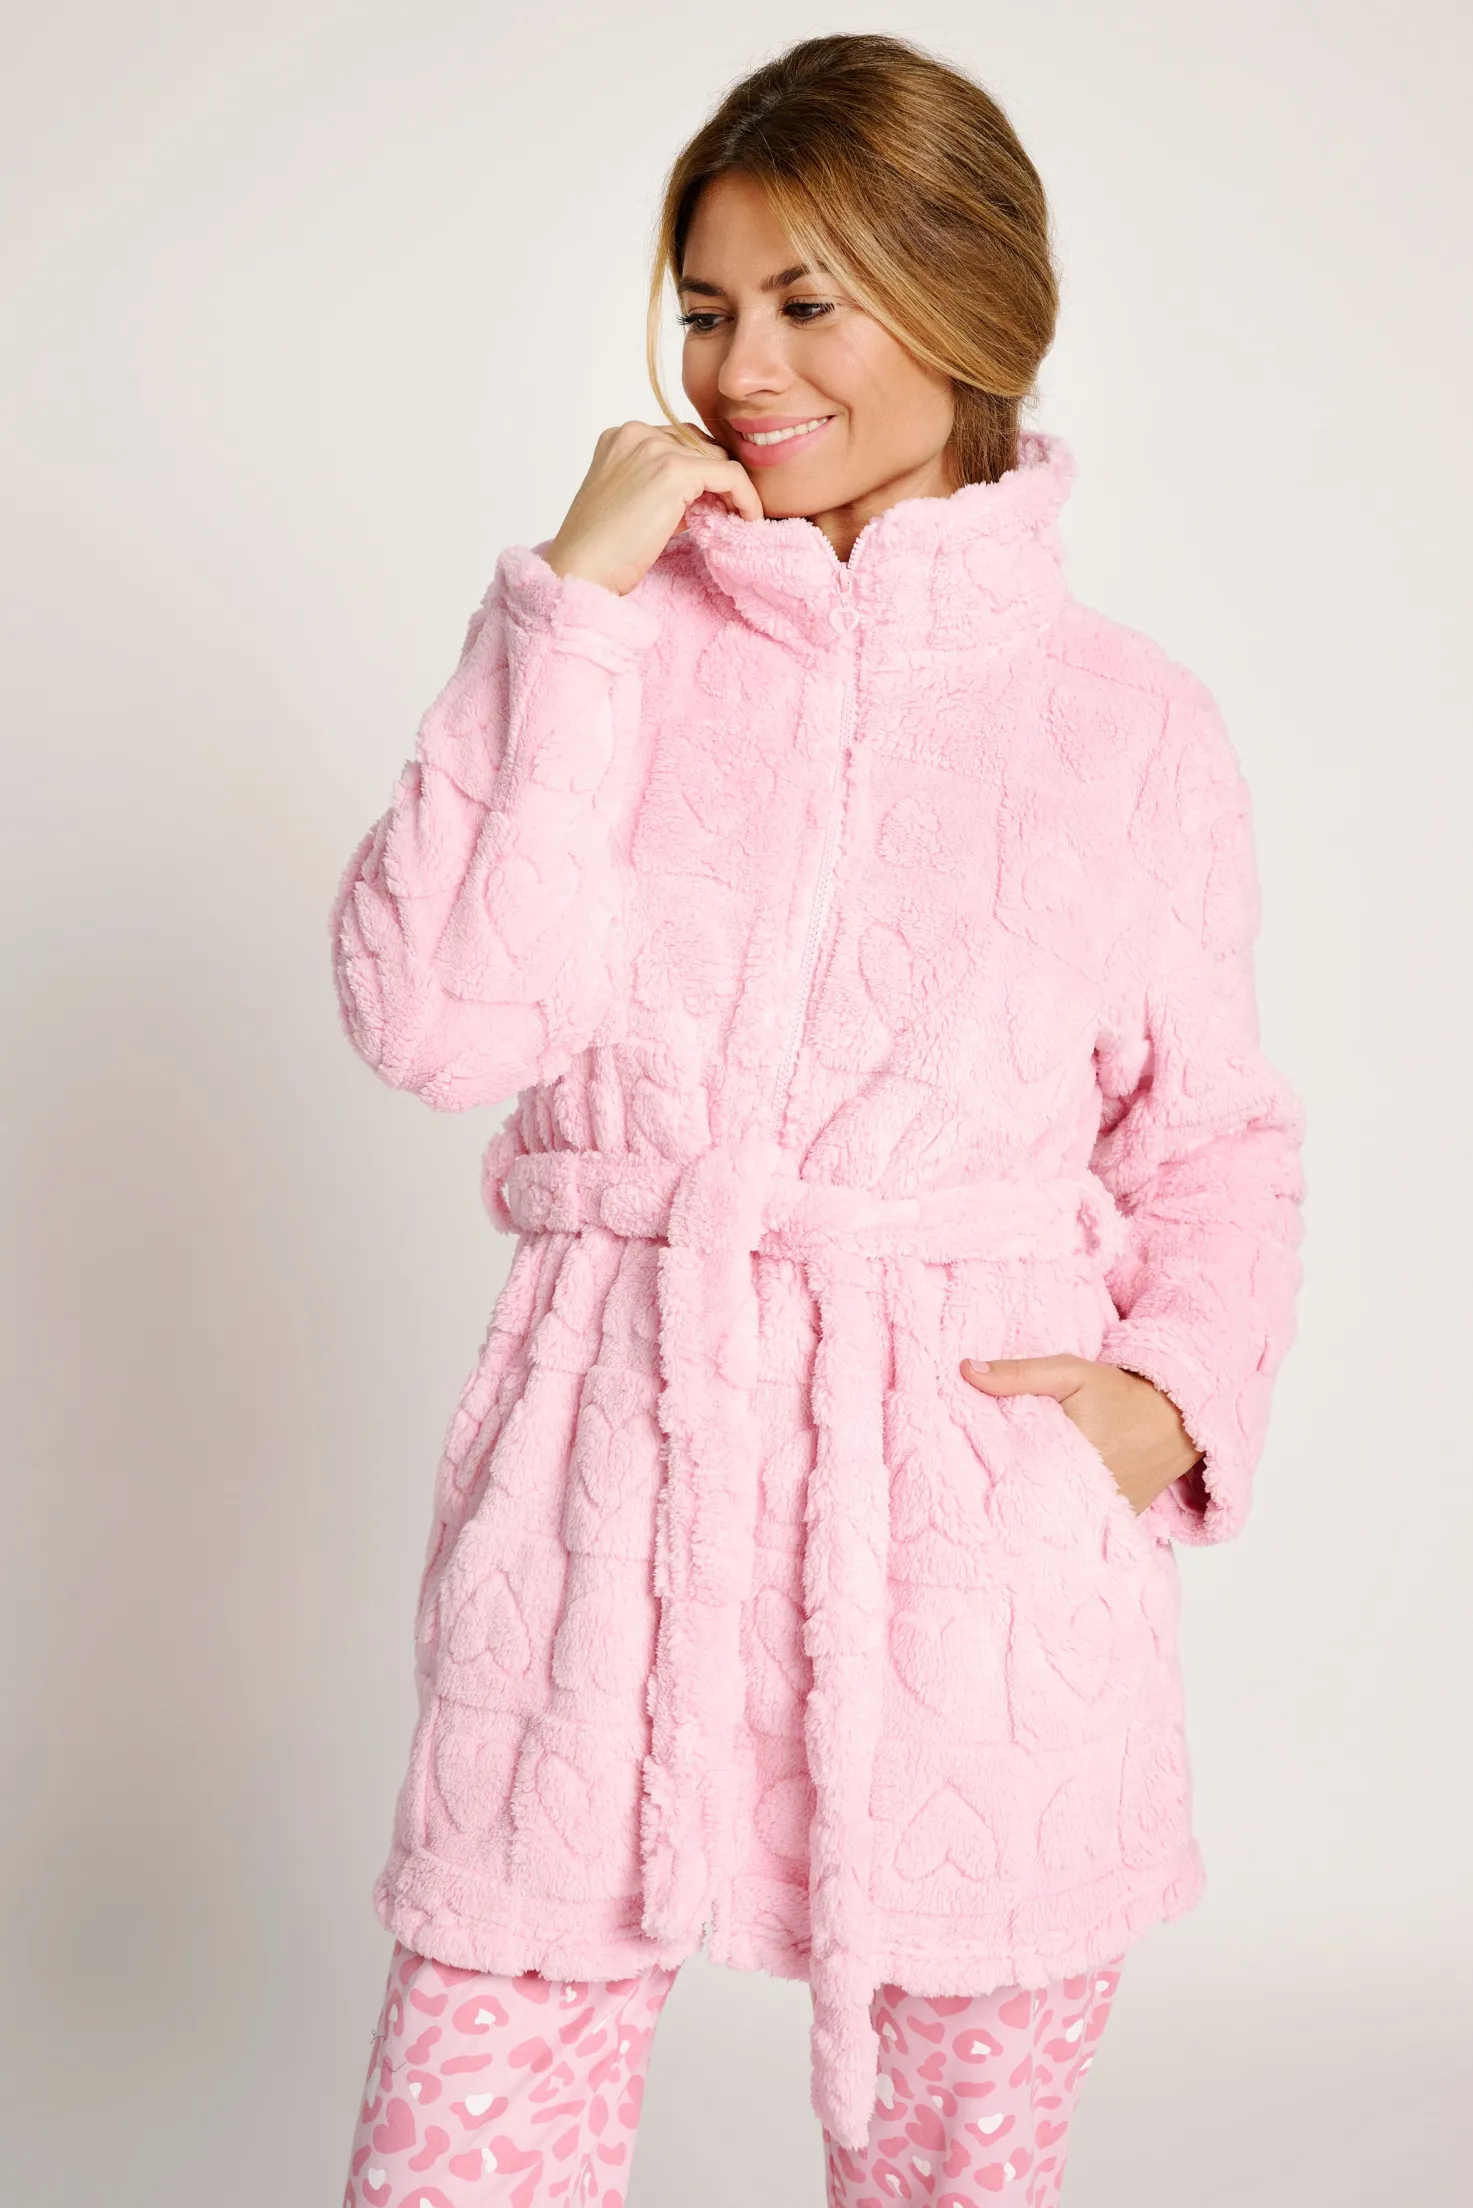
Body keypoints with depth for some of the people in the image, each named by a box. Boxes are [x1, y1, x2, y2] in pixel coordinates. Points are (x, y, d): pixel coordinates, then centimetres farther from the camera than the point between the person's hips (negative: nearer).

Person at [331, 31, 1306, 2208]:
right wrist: (579, 595, -9)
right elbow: (437, 1018, -9)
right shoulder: (602, 637, 4)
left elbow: (1217, 1137, 13)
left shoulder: (1137, 729, 5)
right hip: (615, 1489, 0)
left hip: (984, 1524, 1)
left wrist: (1176, 1394, -5)